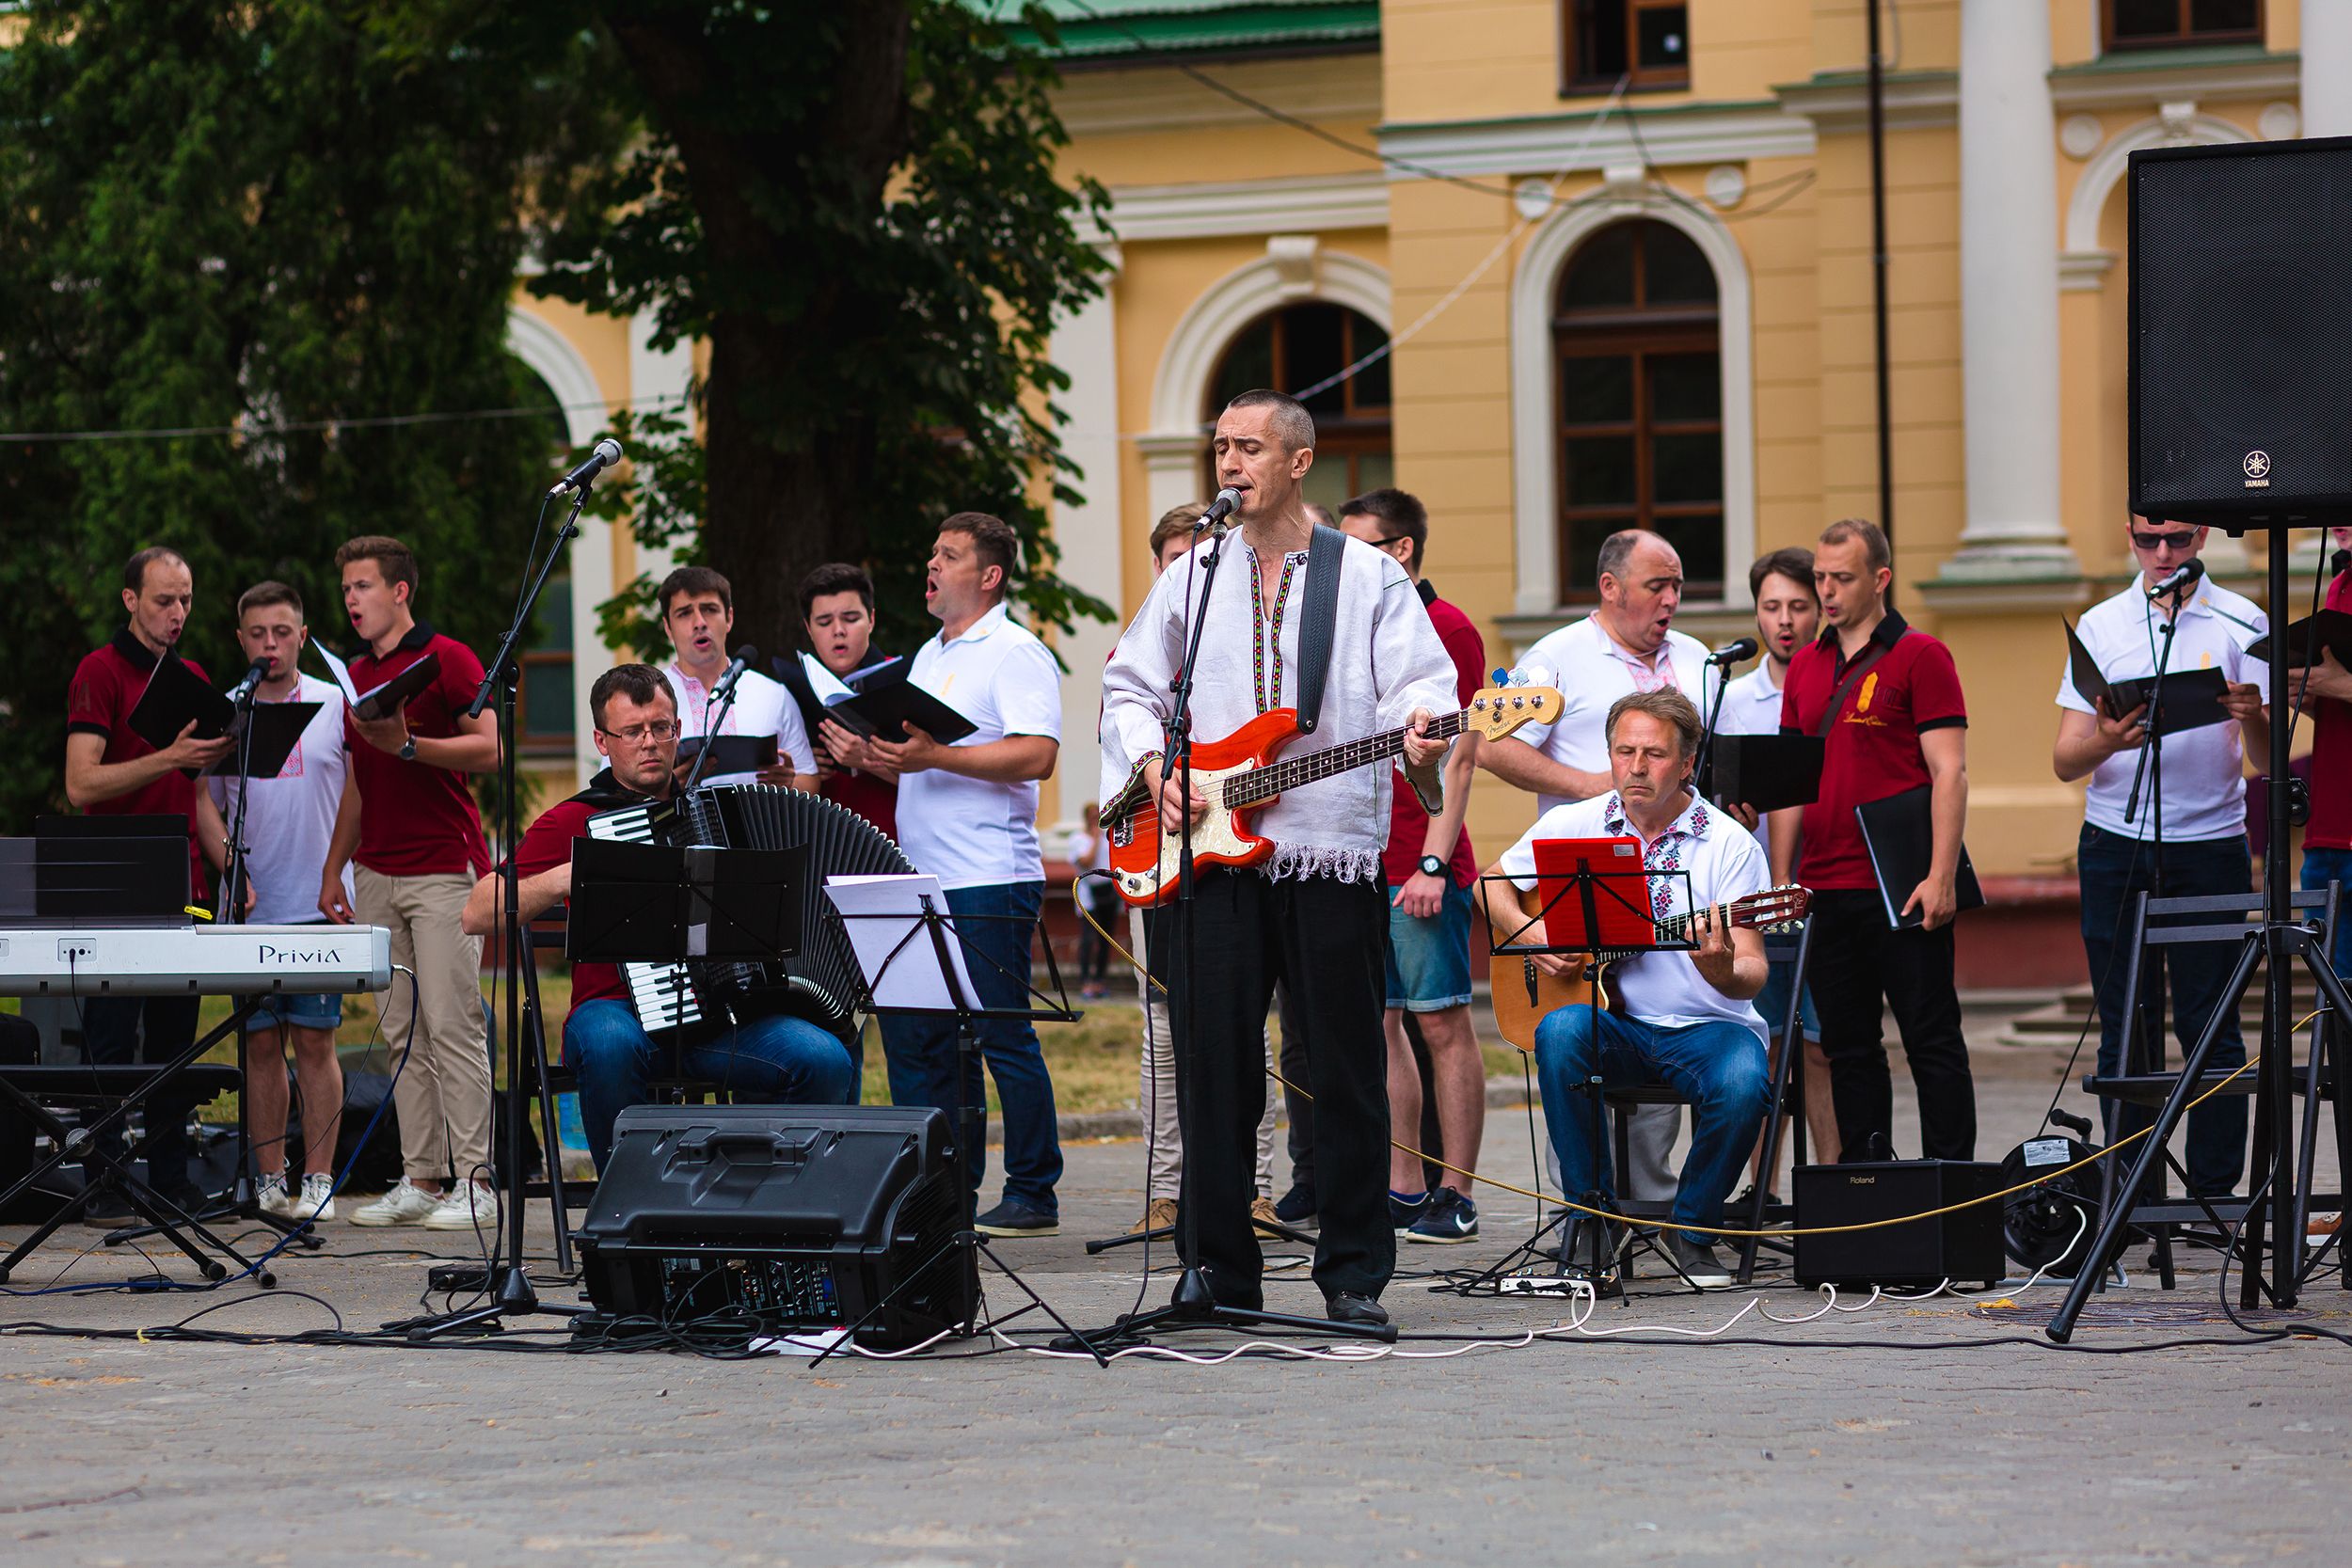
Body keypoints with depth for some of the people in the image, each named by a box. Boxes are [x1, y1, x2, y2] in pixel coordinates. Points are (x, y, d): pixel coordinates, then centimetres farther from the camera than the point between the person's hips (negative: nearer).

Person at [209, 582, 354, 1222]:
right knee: (261, 1044, 4)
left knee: (314, 1042, -4)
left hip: (319, 905, -2)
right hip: (249, 907, 2)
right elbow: (207, 807, 12)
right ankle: (270, 1180, 8)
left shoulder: (336, 705, 3)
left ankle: (318, 1179, -1)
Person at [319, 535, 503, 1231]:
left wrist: (409, 744, -21)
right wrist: (333, 870, 18)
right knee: (403, 1032, 5)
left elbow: (489, 749, -12)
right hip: (377, 873, 7)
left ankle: (474, 1182, -10)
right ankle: (420, 1179, 7)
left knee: (453, 1024, -10)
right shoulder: (357, 675, 18)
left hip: (444, 868, -7)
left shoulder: (447, 659, -4)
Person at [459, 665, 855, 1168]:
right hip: (618, 1009, -3)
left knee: (828, 1061, -24)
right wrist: (565, 878, -16)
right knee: (609, 1043, -39)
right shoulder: (574, 820, 5)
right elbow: (477, 916, -3)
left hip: (724, 1019, 3)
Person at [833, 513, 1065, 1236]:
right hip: (921, 880, 9)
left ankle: (1033, 1196, 0)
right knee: (914, 1035, 7)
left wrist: (932, 756, -24)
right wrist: (870, 756, 5)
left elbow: (1036, 755, -19)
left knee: (1002, 1037, -6)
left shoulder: (1015, 654, -7)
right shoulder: (929, 657, 21)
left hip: (991, 883, -9)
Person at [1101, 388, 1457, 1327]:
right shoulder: (1190, 580, 15)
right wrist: (1151, 766, 0)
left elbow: (1419, 686, -3)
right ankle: (1219, 1273, 10)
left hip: (1332, 851, -2)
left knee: (1346, 1073, 0)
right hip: (1206, 858, 2)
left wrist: (1419, 740, -24)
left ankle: (1353, 1275, 8)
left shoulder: (1369, 578, 6)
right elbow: (1128, 689, 18)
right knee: (1214, 1070, 2)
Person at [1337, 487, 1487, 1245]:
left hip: (1421, 868, -8)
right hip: (1355, 862, 8)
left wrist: (1432, 863, -18)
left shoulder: (1446, 630, -6)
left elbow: (1457, 757, -11)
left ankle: (1455, 1197, -2)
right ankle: (1403, 1189, 14)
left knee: (1442, 1023, -4)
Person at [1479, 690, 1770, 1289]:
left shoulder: (1729, 845, -4)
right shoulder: (1576, 825, 5)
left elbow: (1752, 972, -10)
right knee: (1561, 1030, -32)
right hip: (1613, 1025, 2)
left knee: (1741, 1083, -34)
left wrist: (1724, 972, -34)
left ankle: (1691, 1230, -5)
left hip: (1705, 1026, -2)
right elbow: (1488, 886, 14)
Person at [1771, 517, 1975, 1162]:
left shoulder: (1919, 657, -3)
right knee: (1847, 1047, 9)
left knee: (1932, 1040, -2)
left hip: (1901, 886, -6)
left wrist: (1941, 877, -17)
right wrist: (1780, 883, 10)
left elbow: (1949, 772, -9)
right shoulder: (1805, 667, 15)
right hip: (1825, 888, 6)